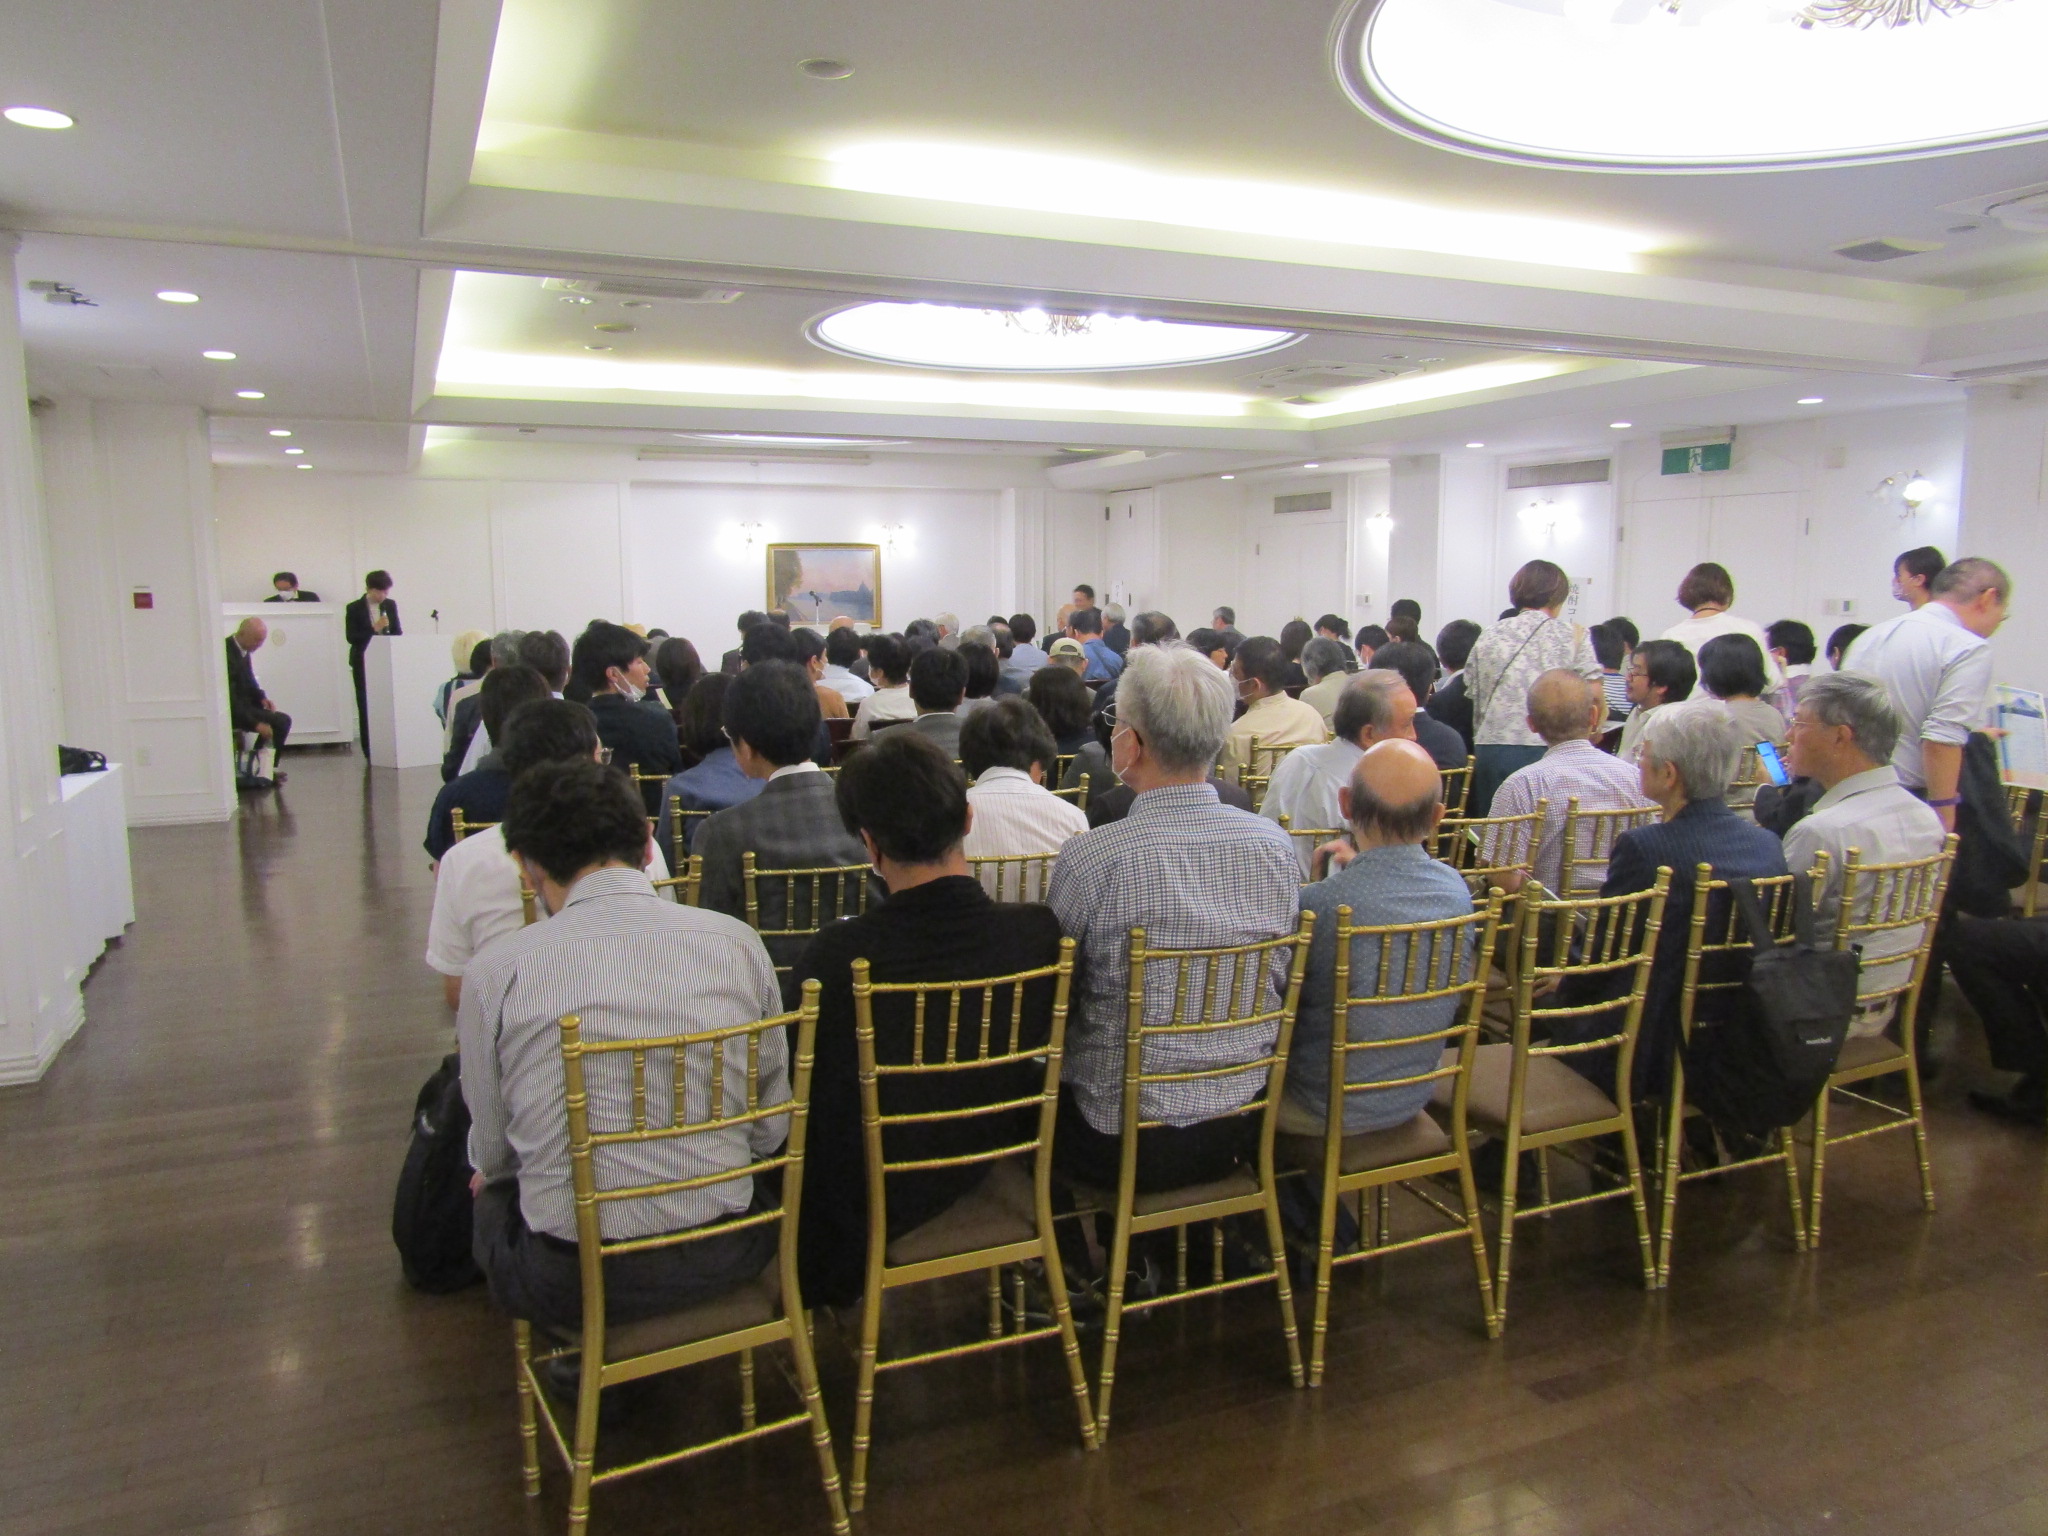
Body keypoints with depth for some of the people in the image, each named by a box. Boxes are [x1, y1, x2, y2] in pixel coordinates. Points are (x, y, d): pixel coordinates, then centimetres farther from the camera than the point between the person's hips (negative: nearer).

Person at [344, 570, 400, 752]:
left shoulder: (390, 605, 9)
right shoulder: (354, 608, -2)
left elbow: (397, 631, 12)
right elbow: (350, 637, -8)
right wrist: (374, 629, -18)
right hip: (364, 663, -3)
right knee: (366, 707, -3)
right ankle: (370, 752, -2)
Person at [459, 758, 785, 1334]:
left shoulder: (496, 971, -10)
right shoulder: (737, 941, -5)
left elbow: (492, 1153, 3)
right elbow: (772, 1130, 3)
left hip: (573, 1285, -2)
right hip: (724, 1261, 3)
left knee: (490, 1192, 28)